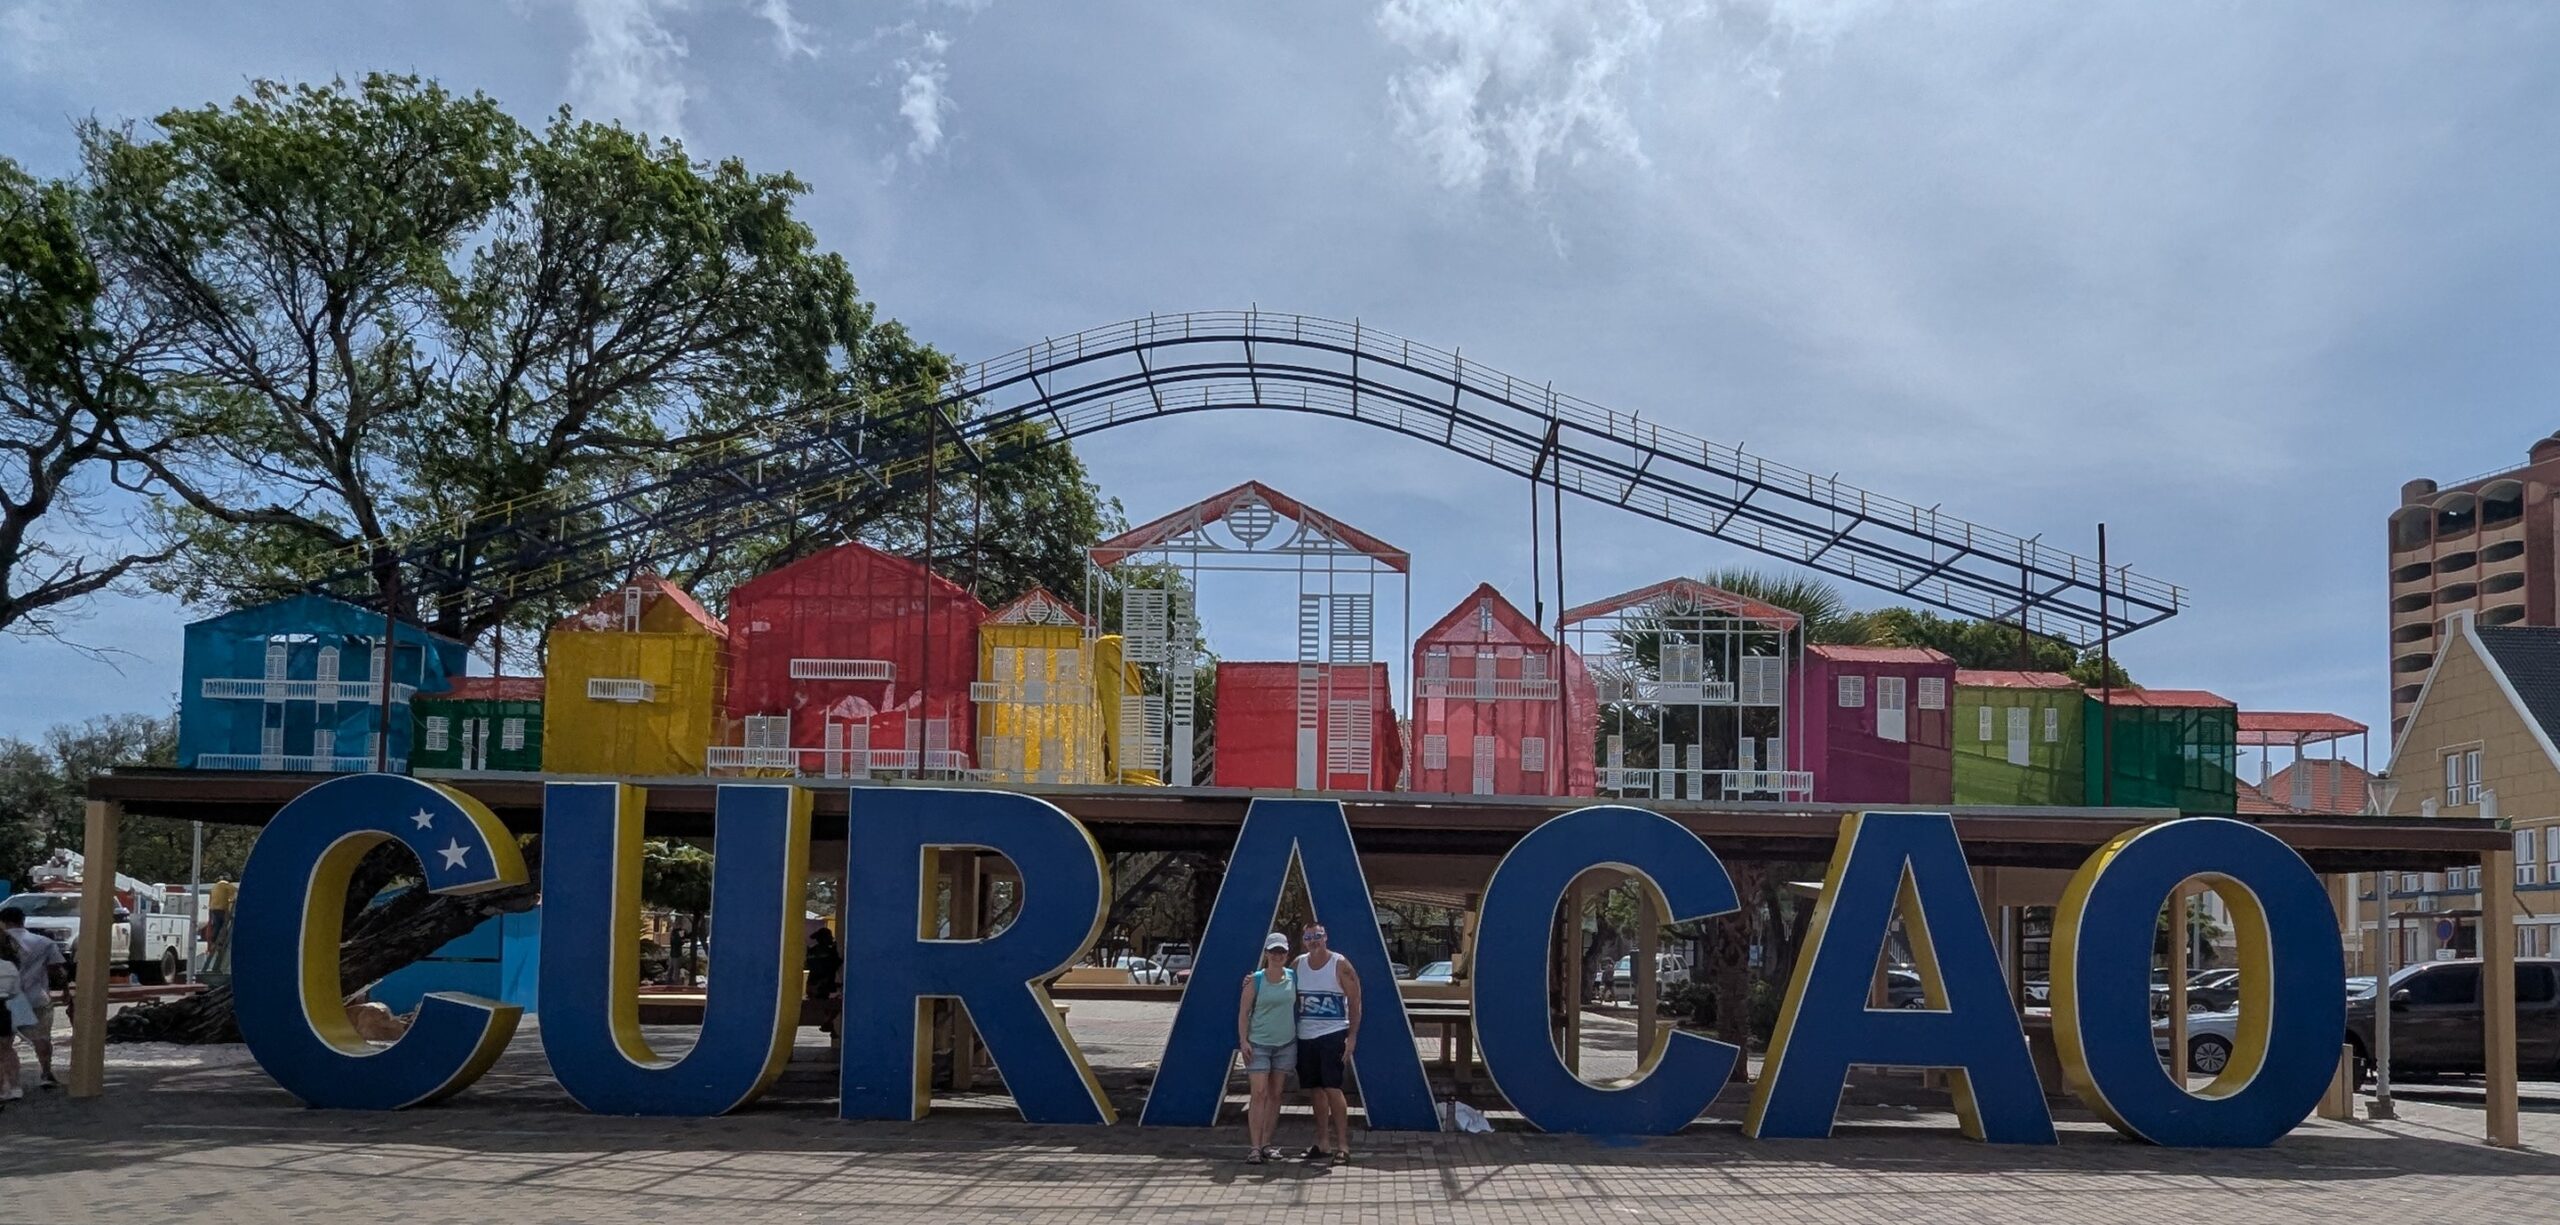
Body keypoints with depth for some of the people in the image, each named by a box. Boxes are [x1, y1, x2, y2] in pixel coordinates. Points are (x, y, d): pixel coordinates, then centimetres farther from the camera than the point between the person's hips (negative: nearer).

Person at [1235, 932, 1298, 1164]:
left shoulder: (1293, 977, 3)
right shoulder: (1255, 981, -5)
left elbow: (1300, 1003, 15)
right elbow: (1243, 1012, -2)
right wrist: (1243, 1041, -10)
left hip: (1286, 1044, 3)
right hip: (1259, 1043, -3)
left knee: (1275, 1094, 6)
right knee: (1259, 1093, -11)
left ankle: (1267, 1143, 13)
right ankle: (1254, 1147, -11)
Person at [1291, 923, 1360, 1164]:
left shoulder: (1340, 965, -6)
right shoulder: (1298, 964, 8)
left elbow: (1354, 1001, -6)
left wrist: (1352, 1036, -12)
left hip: (1333, 1034, -5)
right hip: (1305, 1036, 5)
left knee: (1332, 1089, -11)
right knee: (1315, 1091, 9)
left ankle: (1342, 1146, -6)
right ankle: (1321, 1144, 17)